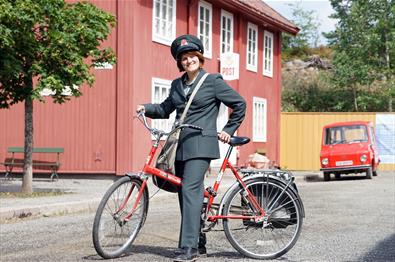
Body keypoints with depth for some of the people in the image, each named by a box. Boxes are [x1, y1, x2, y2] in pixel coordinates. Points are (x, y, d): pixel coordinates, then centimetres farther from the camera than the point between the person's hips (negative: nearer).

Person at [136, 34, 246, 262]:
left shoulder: (213, 81, -1)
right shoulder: (177, 85, 16)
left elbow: (239, 104, 3)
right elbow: (165, 109, 23)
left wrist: (229, 130, 2)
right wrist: (146, 108, 5)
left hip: (201, 144, -7)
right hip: (180, 145, 7)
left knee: (190, 190, -18)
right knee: (185, 194, 7)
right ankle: (199, 242, 19)